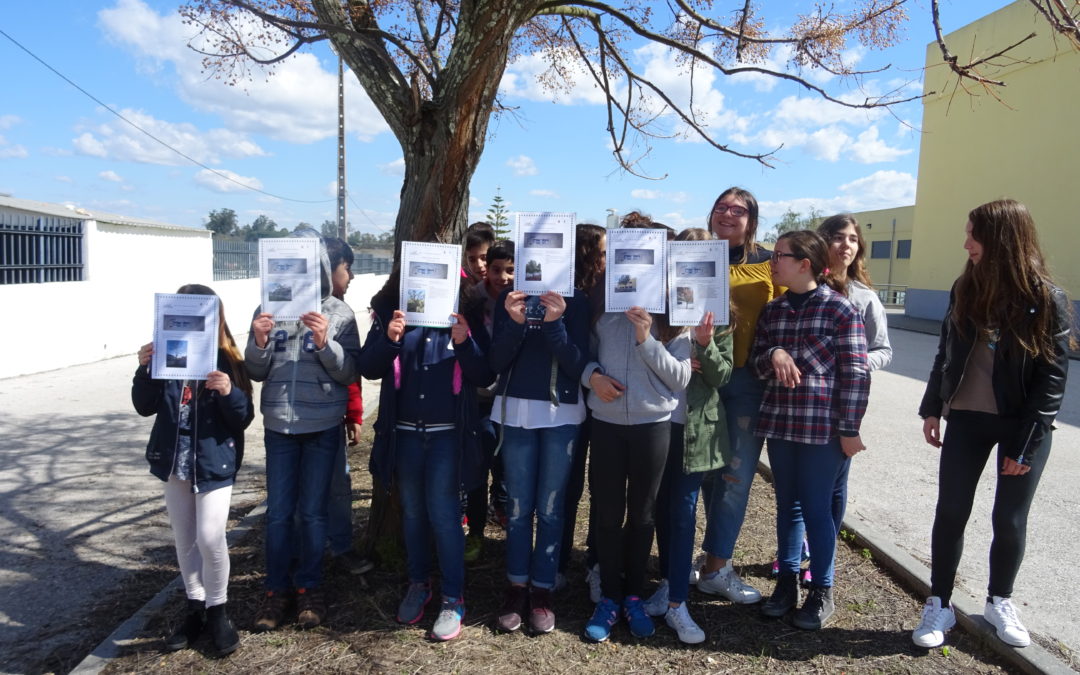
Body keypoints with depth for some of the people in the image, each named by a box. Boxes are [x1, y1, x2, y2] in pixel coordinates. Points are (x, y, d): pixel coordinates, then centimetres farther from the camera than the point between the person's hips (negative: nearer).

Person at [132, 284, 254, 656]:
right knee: (185, 540, 14)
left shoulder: (227, 360, -10)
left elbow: (244, 419, -10)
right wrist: (145, 370, -17)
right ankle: (195, 608, 30)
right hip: (175, 462, 4)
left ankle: (217, 610, 12)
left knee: (210, 537, -10)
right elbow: (146, 407, -2)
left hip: (214, 462, -4)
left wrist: (229, 392, -30)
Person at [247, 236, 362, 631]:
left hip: (323, 427, -1)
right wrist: (259, 343, -16)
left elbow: (350, 373, -5)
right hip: (278, 425, 1)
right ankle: (276, 589, 22)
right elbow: (256, 373, 4)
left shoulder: (339, 314, -4)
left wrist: (326, 343, -21)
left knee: (313, 511, 7)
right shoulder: (268, 310, 1)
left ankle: (309, 587, 23)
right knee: (278, 513, 7)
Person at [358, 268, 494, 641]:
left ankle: (453, 598, 14)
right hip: (404, 432, 3)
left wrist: (465, 343, -23)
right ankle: (418, 584, 34)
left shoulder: (467, 315, -4)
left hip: (448, 433, -2)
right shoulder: (389, 312, 0)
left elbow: (485, 376, -6)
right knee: (412, 512, 16)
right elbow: (368, 368, -4)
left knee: (443, 514, 0)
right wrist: (389, 339, -22)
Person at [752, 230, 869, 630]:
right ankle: (787, 582, 28)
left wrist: (850, 429, -11)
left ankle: (822, 592, 20)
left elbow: (856, 372, -9)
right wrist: (773, 355, -14)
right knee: (786, 504, 14)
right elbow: (754, 364, 9)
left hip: (822, 427, -5)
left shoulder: (840, 309, -7)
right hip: (779, 423, 5)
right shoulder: (772, 311, 9)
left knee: (816, 509, 4)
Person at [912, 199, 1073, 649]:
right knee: (951, 512, 5)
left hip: (1023, 425, -3)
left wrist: (1025, 446, -14)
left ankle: (999, 602, 31)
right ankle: (939, 604, 18)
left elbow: (1053, 379, -12)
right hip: (966, 418, 3)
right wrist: (931, 409, 8)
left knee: (1009, 520, 8)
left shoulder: (1048, 300, -11)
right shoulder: (966, 289, 1)